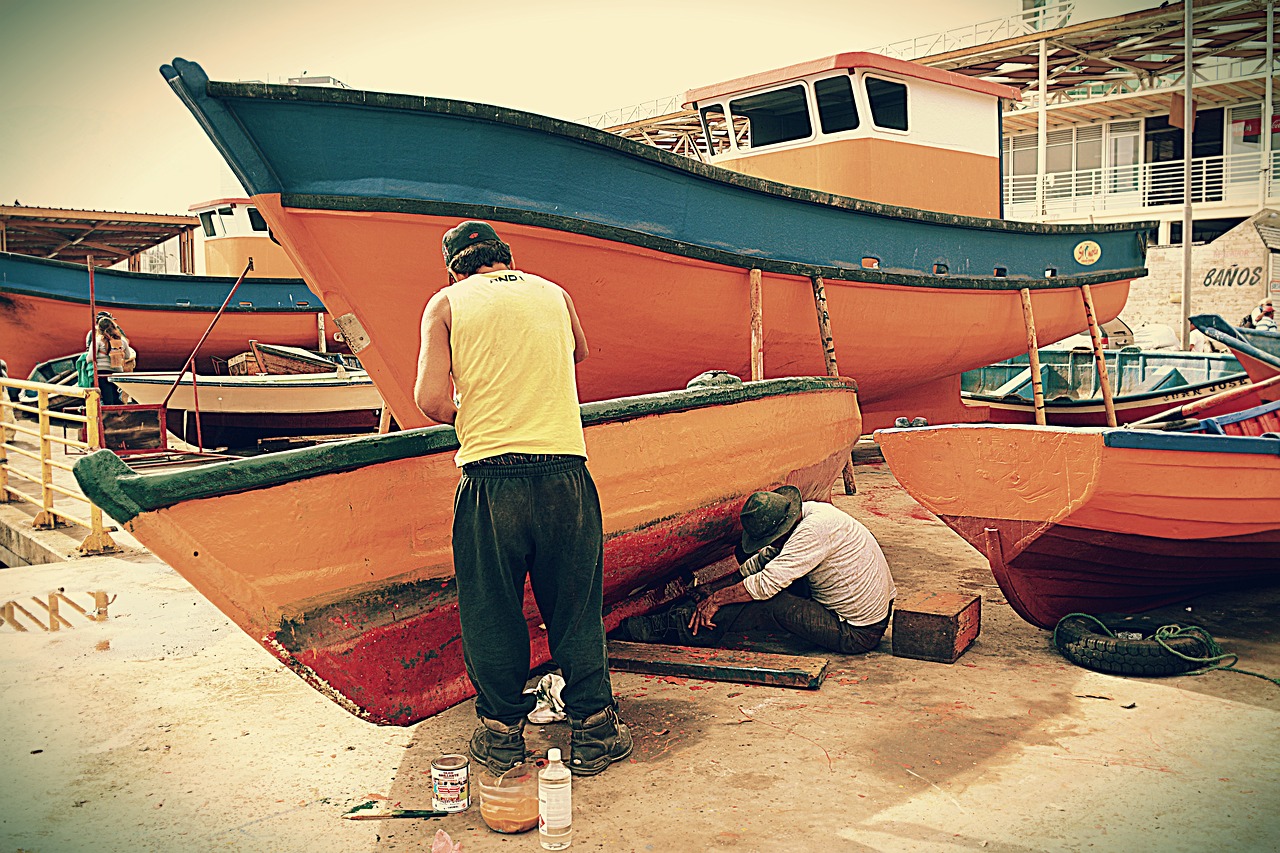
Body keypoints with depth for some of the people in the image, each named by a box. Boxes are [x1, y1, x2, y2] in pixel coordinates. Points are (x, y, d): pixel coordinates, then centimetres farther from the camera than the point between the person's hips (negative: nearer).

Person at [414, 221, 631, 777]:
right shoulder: (554, 293, 15)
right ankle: (593, 731, 21)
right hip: (564, 470, 2)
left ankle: (501, 733, 23)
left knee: (490, 610, 12)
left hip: (489, 476, -2)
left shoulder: (446, 303, 7)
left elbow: (432, 400, -4)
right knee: (576, 606, 12)